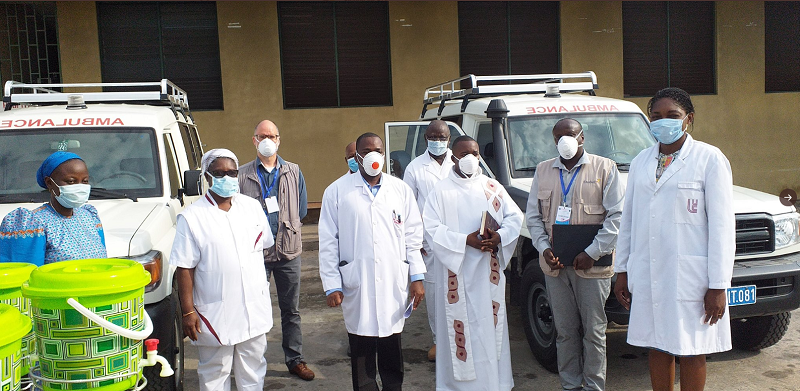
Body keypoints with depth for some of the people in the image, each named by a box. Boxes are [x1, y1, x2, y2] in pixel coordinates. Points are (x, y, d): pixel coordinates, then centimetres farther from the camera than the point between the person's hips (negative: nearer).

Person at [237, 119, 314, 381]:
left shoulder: (294, 172, 8)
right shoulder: (242, 175, 1)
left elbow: (302, 209, 9)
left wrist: (285, 225, 0)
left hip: (288, 251, 2)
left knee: (291, 310, 10)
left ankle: (295, 360, 22)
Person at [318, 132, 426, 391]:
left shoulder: (401, 189, 7)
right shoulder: (337, 191, 0)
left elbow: (413, 236, 9)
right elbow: (328, 242, 0)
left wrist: (417, 277, 4)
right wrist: (332, 285, -4)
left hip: (394, 284, 2)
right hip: (357, 285, -2)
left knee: (392, 350, 11)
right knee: (362, 352, 7)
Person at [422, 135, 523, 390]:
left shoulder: (492, 187, 9)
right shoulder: (441, 191, -1)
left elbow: (514, 216, 7)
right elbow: (432, 229, -8)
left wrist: (499, 237, -13)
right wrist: (466, 240, -19)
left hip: (488, 272, 3)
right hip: (456, 274, -2)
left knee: (490, 326, 6)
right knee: (460, 327, 0)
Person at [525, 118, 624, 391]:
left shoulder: (604, 168, 2)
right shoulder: (543, 170, 13)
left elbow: (617, 215, -4)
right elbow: (533, 216, 14)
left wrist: (592, 253, -11)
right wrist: (544, 248, -2)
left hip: (592, 265, -3)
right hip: (554, 264, 3)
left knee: (593, 330, 4)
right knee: (565, 330, 9)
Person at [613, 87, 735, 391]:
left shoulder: (709, 159, -4)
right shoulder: (641, 162, 11)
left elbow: (722, 226, -8)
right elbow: (628, 219, 14)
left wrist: (718, 286, -12)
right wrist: (622, 270, 11)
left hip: (690, 277, -4)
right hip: (647, 277, 5)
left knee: (691, 352, 5)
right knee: (657, 348, 11)